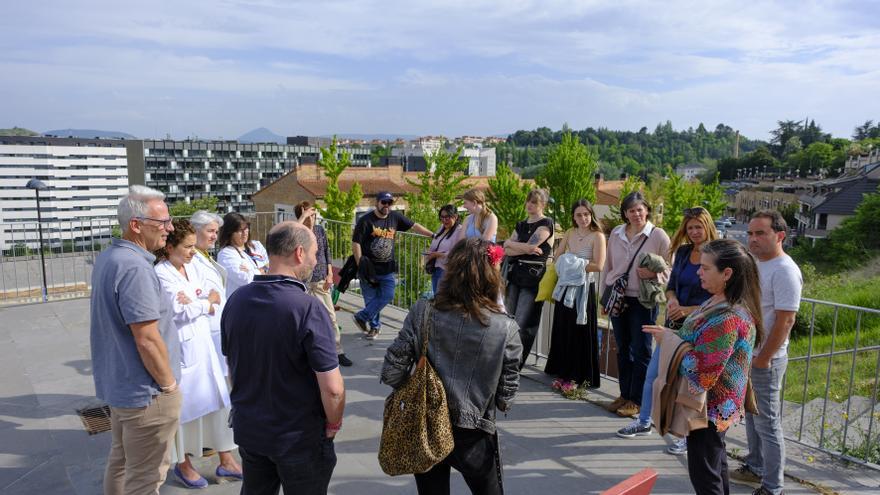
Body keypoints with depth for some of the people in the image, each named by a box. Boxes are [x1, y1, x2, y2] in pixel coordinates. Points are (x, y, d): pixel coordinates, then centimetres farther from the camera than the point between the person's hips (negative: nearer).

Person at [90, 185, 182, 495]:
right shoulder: (134, 267, -25)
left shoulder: (107, 257, 6)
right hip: (145, 392, -10)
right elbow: (148, 341, -26)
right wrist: (169, 384, -13)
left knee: (121, 460, 24)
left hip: (119, 384, 10)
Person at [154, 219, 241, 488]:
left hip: (203, 342, 7)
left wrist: (195, 304, -15)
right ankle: (183, 464, 29)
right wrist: (207, 301, -4)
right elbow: (180, 312, -18)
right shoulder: (161, 274, -14)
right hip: (180, 347, -7)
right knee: (182, 405, 8)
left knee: (219, 400, 10)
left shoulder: (191, 267, 7)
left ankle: (226, 461, 22)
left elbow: (215, 303, 5)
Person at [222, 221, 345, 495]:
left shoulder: (236, 300, -5)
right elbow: (332, 388, -25)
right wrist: (333, 425, -6)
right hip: (300, 438, -5)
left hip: (248, 429, 6)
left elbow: (232, 367, 8)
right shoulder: (308, 308, -25)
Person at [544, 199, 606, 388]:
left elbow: (598, 265, -17)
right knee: (562, 328, 12)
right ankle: (563, 369, 27)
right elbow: (557, 257, 9)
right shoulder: (570, 233, 8)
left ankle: (581, 375, 14)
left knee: (580, 331, 1)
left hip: (584, 287, -6)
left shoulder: (597, 236, -9)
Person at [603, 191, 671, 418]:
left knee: (641, 351, 3)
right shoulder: (616, 234, 6)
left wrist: (653, 274, -22)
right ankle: (624, 394, 26)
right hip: (618, 298, 5)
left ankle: (636, 400, 15)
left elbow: (670, 271, -2)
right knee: (623, 349, 14)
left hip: (643, 300, -4)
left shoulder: (658, 236, -6)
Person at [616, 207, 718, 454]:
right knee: (652, 373, 12)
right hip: (674, 323, 6)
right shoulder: (683, 252, 6)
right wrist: (672, 299, -9)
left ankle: (687, 435, 23)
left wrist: (690, 310, -18)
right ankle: (644, 422, 30)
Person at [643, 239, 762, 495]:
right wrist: (671, 334, -3)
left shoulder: (727, 319, -30)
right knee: (716, 461, 25)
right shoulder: (720, 302, 1)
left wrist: (669, 340, -18)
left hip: (710, 408, -10)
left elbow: (701, 372, -30)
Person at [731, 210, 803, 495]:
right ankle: (755, 468, 35)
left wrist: (763, 358, -18)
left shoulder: (784, 271, -18)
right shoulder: (755, 263, 9)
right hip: (745, 354, 9)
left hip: (765, 359, -9)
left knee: (767, 423, 1)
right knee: (751, 416, 20)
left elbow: (785, 320, -21)